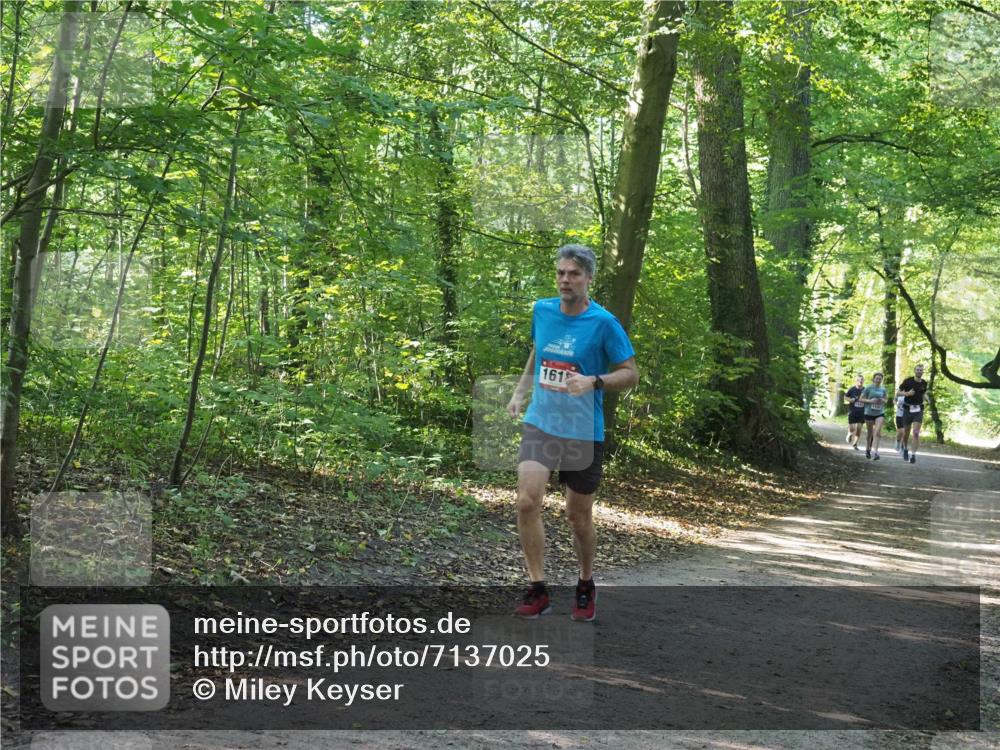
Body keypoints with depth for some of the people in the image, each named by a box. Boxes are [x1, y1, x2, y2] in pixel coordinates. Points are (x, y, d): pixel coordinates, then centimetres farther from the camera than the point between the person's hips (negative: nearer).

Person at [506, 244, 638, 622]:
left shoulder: (603, 322, -10)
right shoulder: (542, 310, 3)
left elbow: (631, 373, -7)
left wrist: (594, 382, -24)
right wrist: (520, 392, 12)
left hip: (583, 432, -3)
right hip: (540, 424, 3)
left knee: (578, 515, 7)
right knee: (527, 501, -16)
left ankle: (586, 586, 32)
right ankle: (537, 589, -5)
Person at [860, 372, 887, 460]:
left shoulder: (883, 390, 4)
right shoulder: (868, 388, -4)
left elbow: (885, 400, 17)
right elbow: (861, 399, -3)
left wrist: (883, 401, -7)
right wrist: (870, 401, -18)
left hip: (880, 413, 1)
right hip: (869, 413, -1)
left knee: (878, 432, -16)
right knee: (870, 433, 11)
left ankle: (876, 452, -20)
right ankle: (868, 449, 33)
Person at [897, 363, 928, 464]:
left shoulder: (924, 383, 4)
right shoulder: (908, 381, -6)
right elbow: (897, 393, -4)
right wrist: (907, 393, -20)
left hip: (918, 409, 1)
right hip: (908, 409, -1)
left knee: (916, 433, -13)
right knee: (906, 432, 9)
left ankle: (913, 455, -14)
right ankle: (905, 449, 37)